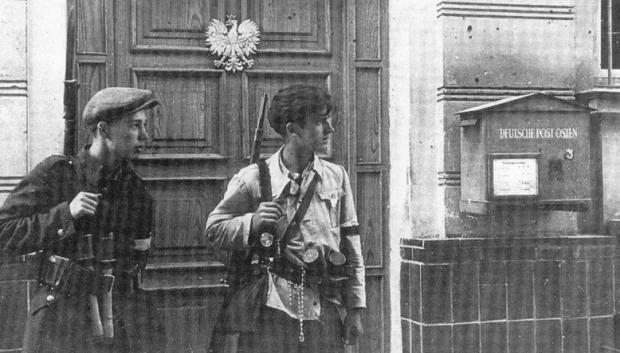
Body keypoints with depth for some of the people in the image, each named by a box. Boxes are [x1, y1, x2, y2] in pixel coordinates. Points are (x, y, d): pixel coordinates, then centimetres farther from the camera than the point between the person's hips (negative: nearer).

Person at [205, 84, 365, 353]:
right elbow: (213, 230, 4)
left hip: (324, 310, 3)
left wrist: (355, 308, 7)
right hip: (269, 310, -2)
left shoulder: (336, 177, 8)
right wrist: (252, 222, -15)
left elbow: (351, 248, 10)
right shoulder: (253, 179, -1)